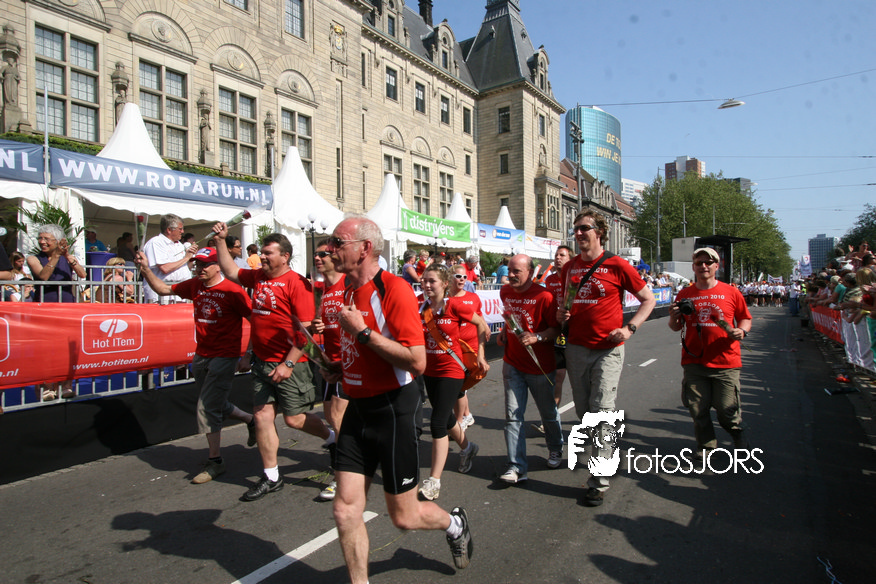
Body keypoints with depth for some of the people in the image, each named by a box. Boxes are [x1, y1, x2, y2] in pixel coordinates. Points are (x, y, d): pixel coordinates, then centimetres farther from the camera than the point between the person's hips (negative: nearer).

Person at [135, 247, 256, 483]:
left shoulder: (232, 291, -16)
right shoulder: (194, 286, 5)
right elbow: (164, 289, 18)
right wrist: (146, 269, 4)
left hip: (224, 357, -7)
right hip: (201, 355, 7)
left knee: (207, 408, -5)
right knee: (216, 405, 17)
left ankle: (215, 461, 11)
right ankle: (250, 420, 43)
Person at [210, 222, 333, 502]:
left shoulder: (296, 283, -15)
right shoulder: (257, 277, 9)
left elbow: (305, 329, -18)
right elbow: (230, 271, 27)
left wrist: (288, 364, -20)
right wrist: (221, 241, 20)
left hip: (289, 365, -7)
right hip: (262, 362, 7)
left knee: (294, 419, 2)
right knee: (262, 416, 8)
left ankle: (334, 438, 30)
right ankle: (271, 478, 23)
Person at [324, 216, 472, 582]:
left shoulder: (394, 290, -19)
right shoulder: (349, 290, 8)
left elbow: (417, 361, -27)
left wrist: (362, 331, -23)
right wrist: (340, 368, 14)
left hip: (392, 410, -7)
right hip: (357, 409, 7)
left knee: (404, 517, 10)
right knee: (346, 511, 7)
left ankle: (454, 523, 41)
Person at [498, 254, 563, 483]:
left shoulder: (543, 296, -16)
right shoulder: (505, 291, 3)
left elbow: (556, 328, -13)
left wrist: (537, 337, -29)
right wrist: (505, 330, 6)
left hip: (540, 366, -4)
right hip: (512, 363, 4)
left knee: (548, 413, 16)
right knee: (512, 416, -1)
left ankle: (555, 450, 43)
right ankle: (517, 467, 6)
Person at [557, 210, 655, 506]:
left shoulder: (617, 266, -5)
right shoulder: (569, 268, 9)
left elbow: (648, 299, 2)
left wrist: (630, 328, -11)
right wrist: (561, 314, 0)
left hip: (607, 349, -5)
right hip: (576, 347, 5)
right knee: (583, 411, 15)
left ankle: (599, 481, 4)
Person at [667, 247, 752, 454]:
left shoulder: (731, 292, 3)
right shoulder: (684, 294, 6)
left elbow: (746, 318, 12)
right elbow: (676, 327, 13)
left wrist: (742, 331, -9)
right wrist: (673, 317, -9)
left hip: (725, 362, -1)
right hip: (694, 362, 1)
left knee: (726, 410, 2)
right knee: (698, 410, 5)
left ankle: (737, 432, 36)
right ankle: (706, 446, 27)